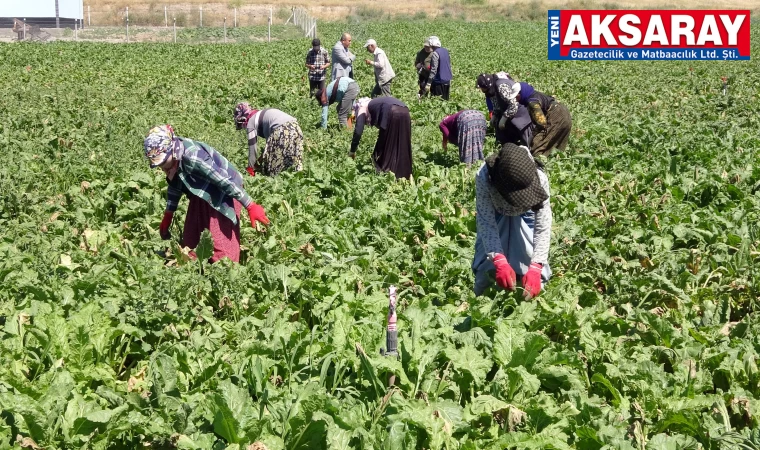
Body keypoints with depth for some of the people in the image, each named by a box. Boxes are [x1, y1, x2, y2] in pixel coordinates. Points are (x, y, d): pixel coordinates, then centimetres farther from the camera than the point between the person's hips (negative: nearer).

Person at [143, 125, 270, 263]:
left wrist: (251, 207, -27)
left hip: (223, 193, -9)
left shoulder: (192, 158, -33)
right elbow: (174, 185, 11)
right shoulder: (174, 155, -6)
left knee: (222, 247, -11)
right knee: (190, 242, 12)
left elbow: (224, 181, -30)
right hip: (203, 194, 9)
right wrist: (167, 217, 16)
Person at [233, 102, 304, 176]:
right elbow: (270, 139, 36)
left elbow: (252, 147, 8)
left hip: (282, 131, -8)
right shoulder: (261, 116, 31)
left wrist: (250, 168, 16)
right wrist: (261, 159, 42)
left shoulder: (251, 121, 9)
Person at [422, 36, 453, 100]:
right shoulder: (446, 51, 8)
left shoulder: (435, 54, -17)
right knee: (445, 99, 16)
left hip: (439, 81, -8)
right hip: (447, 80, 8)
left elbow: (433, 70, -21)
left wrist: (428, 83, -20)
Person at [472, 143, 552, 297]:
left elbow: (543, 226, -36)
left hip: (526, 215, 0)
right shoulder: (484, 177, -43)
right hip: (495, 213, 0)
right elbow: (486, 222, -37)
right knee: (487, 259, 1)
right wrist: (500, 262, -48)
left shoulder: (539, 179, -41)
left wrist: (535, 267, -44)